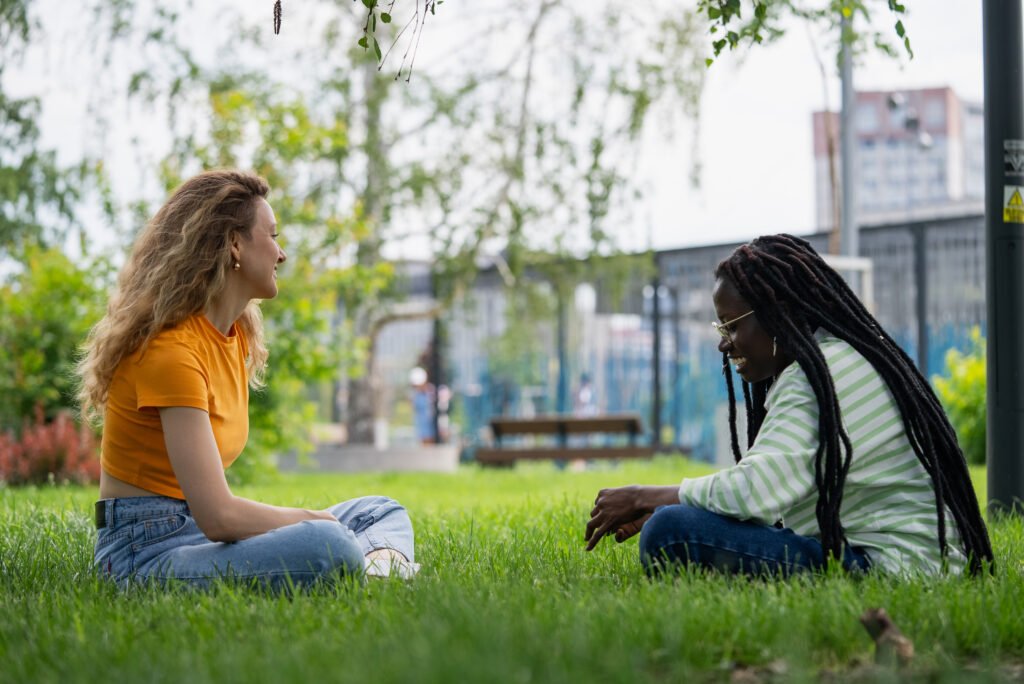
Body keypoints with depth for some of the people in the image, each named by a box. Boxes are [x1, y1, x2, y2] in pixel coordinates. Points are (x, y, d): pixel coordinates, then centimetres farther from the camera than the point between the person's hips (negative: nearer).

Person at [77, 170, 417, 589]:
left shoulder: (238, 334, 11)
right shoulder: (171, 350, -19)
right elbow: (218, 516, -24)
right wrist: (316, 521, -9)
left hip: (196, 532, 11)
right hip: (144, 550, -11)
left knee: (384, 512, 12)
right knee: (327, 547, -36)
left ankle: (376, 560, -16)